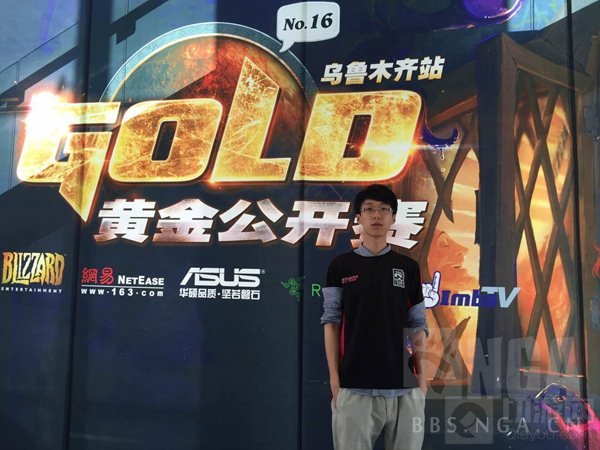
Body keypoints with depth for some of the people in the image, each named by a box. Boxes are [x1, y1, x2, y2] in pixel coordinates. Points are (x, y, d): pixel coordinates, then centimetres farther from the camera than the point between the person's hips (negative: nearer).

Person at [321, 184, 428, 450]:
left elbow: (418, 326, 9)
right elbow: (331, 323, 2)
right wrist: (334, 377, -4)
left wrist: (421, 375, 2)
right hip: (354, 385, -1)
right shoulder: (340, 266, 4)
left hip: (403, 385, 2)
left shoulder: (408, 267, 8)